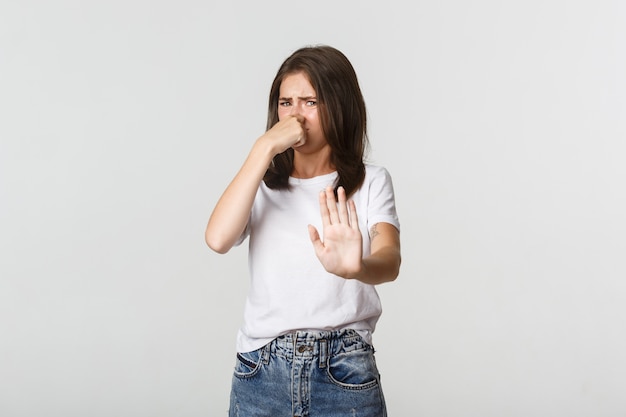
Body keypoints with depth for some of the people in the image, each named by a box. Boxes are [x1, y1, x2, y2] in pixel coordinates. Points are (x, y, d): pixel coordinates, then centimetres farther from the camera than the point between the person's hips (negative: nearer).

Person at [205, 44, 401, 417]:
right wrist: (265, 147, -15)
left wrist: (355, 268, -41)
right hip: (262, 372, 2)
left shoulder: (371, 182, 0)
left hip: (345, 373, -1)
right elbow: (218, 239, -14)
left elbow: (390, 261, -18)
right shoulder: (263, 184, 5)